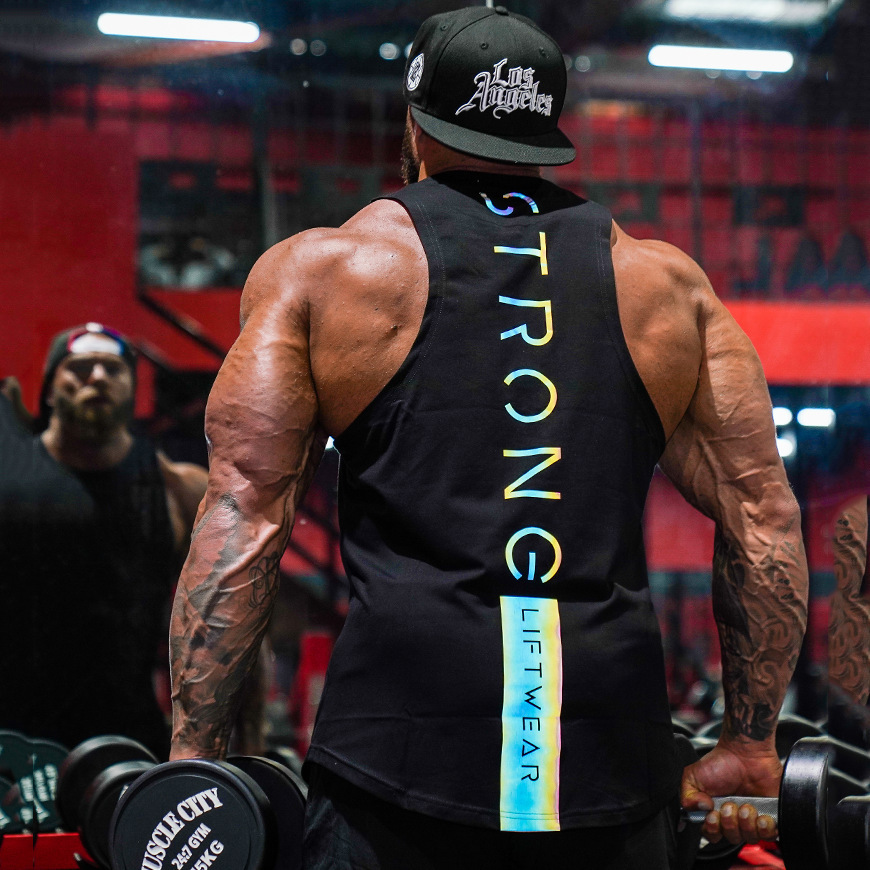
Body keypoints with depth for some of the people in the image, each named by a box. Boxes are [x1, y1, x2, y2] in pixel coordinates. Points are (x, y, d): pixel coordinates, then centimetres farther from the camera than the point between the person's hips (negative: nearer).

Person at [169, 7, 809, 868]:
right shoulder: (666, 284, 14)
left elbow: (244, 511, -1)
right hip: (610, 732, 2)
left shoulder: (321, 270, 7)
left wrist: (193, 754, 0)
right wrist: (751, 745, 15)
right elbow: (764, 514, 10)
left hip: (405, 730, -2)